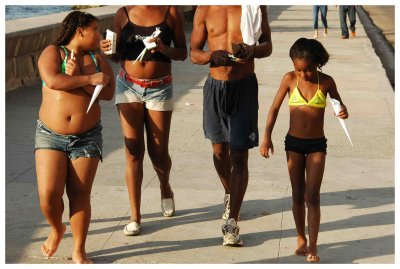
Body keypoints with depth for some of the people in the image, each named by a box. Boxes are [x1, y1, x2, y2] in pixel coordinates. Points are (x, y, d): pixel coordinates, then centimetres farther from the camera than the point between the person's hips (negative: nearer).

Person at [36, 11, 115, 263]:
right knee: (49, 193, -10)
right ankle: (57, 229, 22)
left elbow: (108, 93, -5)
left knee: (80, 195, 0)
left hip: (87, 137, 2)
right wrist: (89, 79, -16)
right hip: (50, 135, -2)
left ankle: (79, 251, 14)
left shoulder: (97, 59, 8)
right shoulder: (53, 52, -1)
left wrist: (76, 78, -15)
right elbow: (52, 81, -20)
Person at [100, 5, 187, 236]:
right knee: (133, 152, -3)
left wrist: (164, 49, -19)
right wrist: (108, 50, -13)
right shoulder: (124, 14, 2)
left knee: (159, 152, 5)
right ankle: (135, 217, 6)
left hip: (160, 89, -1)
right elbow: (118, 55, 9)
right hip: (129, 86, 1)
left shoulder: (170, 12, -2)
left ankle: (165, 189, 39)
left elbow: (183, 53, 0)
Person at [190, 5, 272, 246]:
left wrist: (250, 50, -19)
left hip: (245, 86, -2)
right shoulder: (205, 10, 1)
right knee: (220, 150, 16)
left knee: (239, 155, -6)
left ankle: (232, 222, -3)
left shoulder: (255, 7, -2)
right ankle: (230, 195, 43)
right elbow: (194, 52, 3)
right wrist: (211, 56, -20)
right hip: (216, 85, 3)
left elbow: (267, 46, 4)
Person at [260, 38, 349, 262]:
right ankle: (301, 239, 26)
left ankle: (313, 246, 1)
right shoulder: (290, 79, -6)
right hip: (294, 142, 1)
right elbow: (275, 108, 1)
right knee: (298, 195, 10)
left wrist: (344, 113, -15)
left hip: (317, 144, -1)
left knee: (312, 196, -5)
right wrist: (267, 137, -3)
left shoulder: (326, 82, -6)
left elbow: (339, 105, 9)